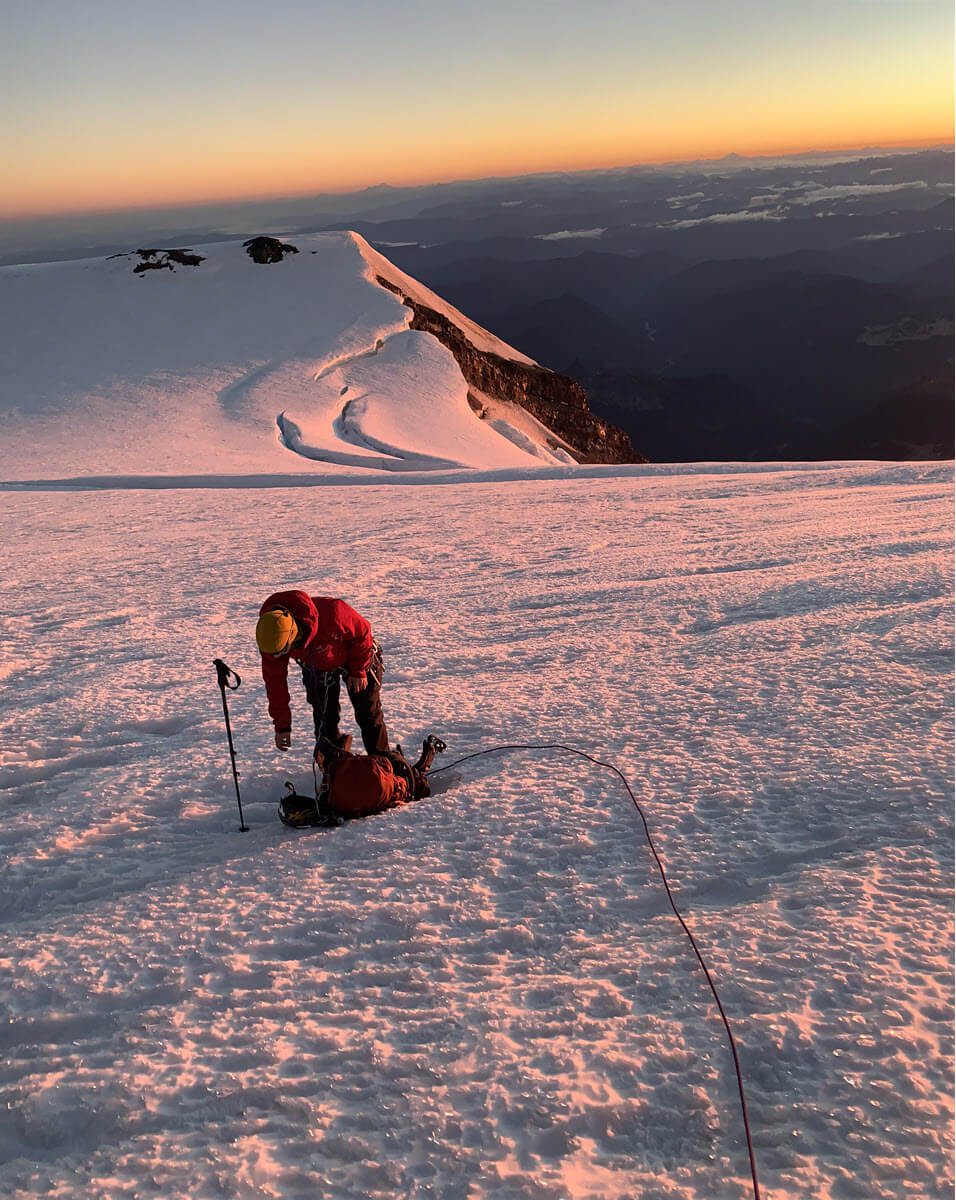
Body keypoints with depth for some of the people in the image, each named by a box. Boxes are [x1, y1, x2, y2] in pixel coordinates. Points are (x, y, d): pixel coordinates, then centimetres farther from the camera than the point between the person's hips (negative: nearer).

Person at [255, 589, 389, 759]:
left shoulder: (331, 613, -45)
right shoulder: (271, 636, -29)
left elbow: (362, 631, -24)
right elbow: (274, 680, -16)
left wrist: (358, 671, -15)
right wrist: (282, 725, -11)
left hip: (354, 657, -3)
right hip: (316, 667, 3)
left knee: (369, 714, 1)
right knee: (324, 719, -4)